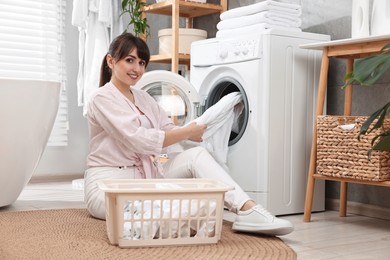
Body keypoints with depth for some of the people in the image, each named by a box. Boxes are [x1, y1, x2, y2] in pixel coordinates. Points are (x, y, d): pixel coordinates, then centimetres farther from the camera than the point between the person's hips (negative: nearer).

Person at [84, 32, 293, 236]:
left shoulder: (143, 98, 16)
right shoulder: (102, 98, -10)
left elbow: (170, 130, 7)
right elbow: (140, 140, -20)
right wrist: (187, 132, -14)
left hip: (146, 175, 5)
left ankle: (248, 210, -33)